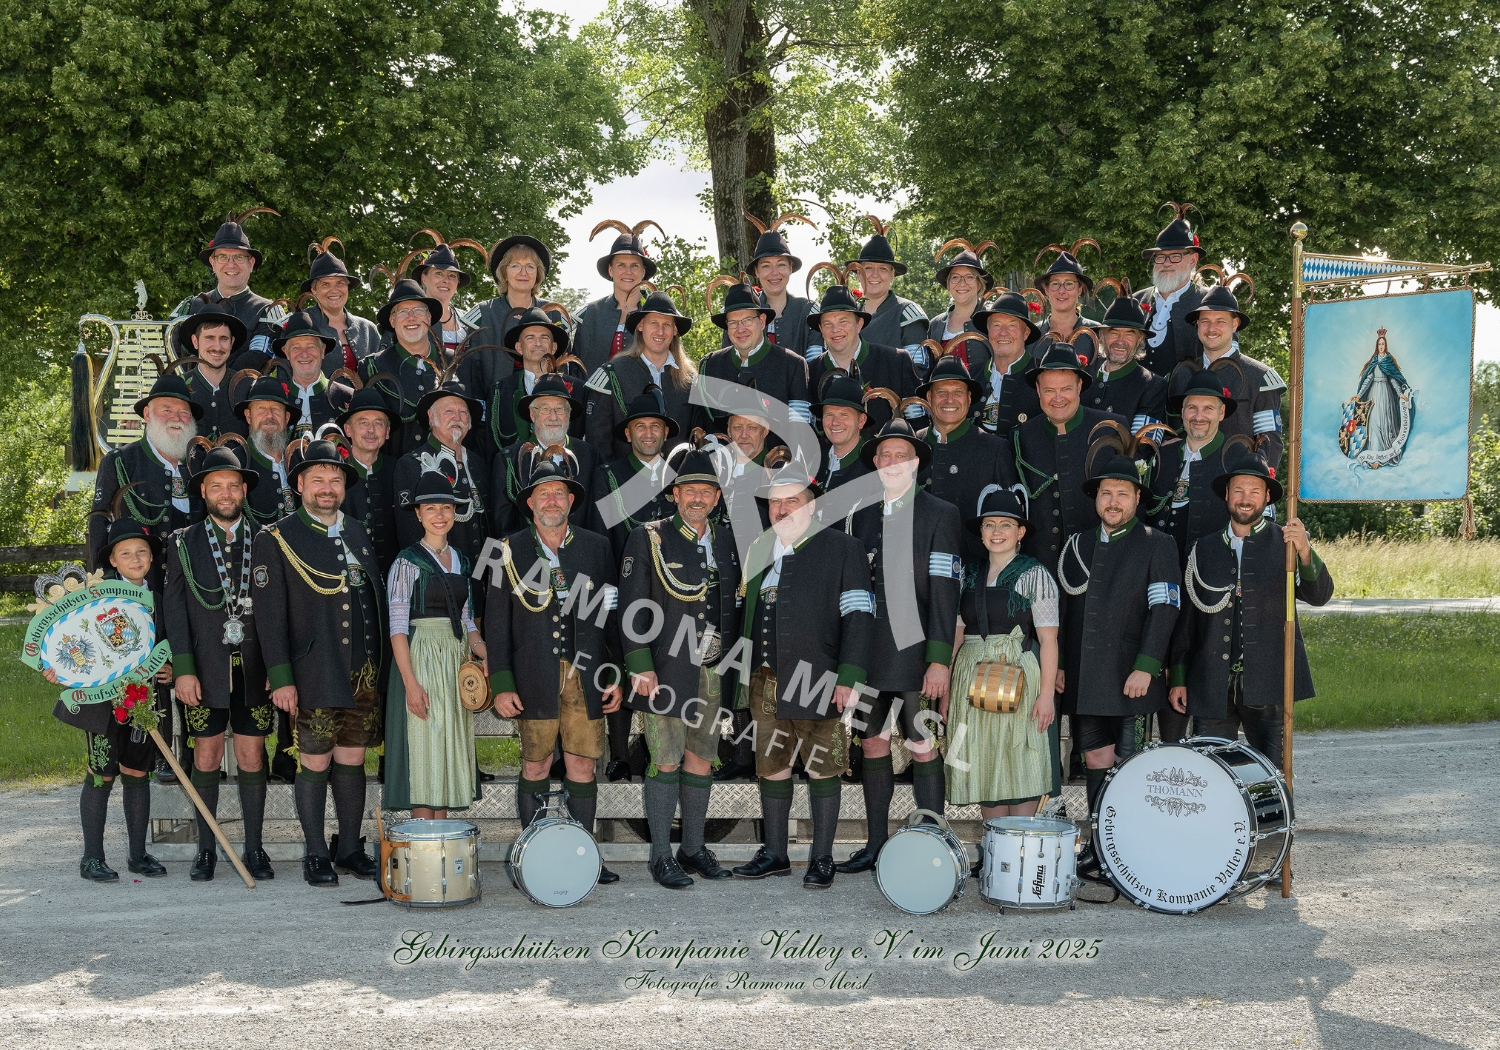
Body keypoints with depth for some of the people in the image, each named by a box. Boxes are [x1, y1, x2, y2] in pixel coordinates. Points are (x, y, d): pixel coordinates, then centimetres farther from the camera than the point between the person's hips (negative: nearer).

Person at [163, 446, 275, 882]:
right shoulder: (183, 543, 6)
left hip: (254, 668, 0)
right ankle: (206, 849, 13)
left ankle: (254, 848, 12)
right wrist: (183, 669, -7)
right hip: (205, 670, 0)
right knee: (206, 755, 3)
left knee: (252, 755, 3)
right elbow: (175, 611, 2)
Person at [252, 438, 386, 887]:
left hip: (364, 674, 5)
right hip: (315, 676, -4)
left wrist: (383, 664, 12)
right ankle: (316, 855, 10)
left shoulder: (359, 534, 14)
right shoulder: (276, 539, -2)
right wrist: (281, 678, -12)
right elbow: (270, 614, -6)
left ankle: (350, 849, 17)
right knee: (315, 764, 0)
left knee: (352, 760, 9)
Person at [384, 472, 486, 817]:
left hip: (456, 663, 6)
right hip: (421, 662, -6)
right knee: (423, 753, -7)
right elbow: (397, 627, -10)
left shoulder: (461, 561, 13)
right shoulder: (407, 562, -5)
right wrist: (410, 682, -19)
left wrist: (482, 649, -4)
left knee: (448, 752, 7)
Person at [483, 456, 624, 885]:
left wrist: (617, 676, 5)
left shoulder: (596, 547, 9)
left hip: (586, 676, 2)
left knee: (582, 764, 3)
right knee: (536, 766, 2)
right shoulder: (511, 550, 4)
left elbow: (613, 614, 10)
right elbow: (496, 623, 2)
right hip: (534, 678, -2)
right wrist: (501, 685, -5)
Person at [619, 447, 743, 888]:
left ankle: (694, 848, 20)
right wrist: (641, 666, -12)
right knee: (666, 762, -4)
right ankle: (661, 855, 4)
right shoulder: (648, 539, -3)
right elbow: (632, 608, -6)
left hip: (712, 670, 5)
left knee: (702, 760, 9)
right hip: (666, 670, -5)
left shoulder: (727, 540, 11)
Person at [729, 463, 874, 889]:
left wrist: (848, 678, -15)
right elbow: (747, 613, 20)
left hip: (817, 685, -5)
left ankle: (821, 859, 9)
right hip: (764, 682, 5)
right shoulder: (759, 551, 14)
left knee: (822, 770, 1)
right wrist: (744, 672, 13)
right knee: (772, 769, 9)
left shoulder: (843, 549, -2)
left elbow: (859, 617, -7)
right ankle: (775, 854, 19)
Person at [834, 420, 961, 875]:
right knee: (872, 744, 9)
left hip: (915, 654, -4)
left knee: (924, 749, -2)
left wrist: (939, 660, -13)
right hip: (868, 652, 4)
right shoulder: (858, 516, 12)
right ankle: (876, 844, 18)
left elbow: (944, 592, -7)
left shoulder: (940, 514, -1)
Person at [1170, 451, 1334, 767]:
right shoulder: (1204, 549, 13)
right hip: (1212, 689, 3)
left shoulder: (1284, 543, 4)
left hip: (1266, 685, -3)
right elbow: (1187, 618, 15)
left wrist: (1304, 552, -28)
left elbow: (1319, 595, -10)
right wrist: (1178, 678, 10)